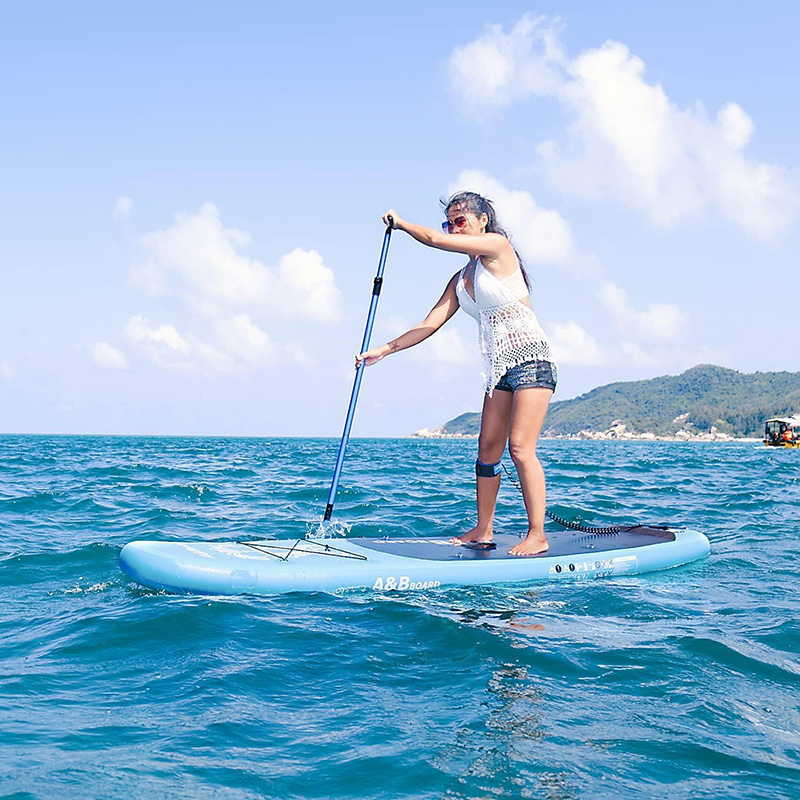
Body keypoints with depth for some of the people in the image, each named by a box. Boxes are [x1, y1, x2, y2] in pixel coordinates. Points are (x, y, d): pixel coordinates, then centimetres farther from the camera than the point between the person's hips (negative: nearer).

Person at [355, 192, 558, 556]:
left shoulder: (498, 245, -7)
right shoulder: (461, 280, 15)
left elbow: (435, 240, -14)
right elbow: (430, 324, 10)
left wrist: (400, 222, 3)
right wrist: (382, 351, 3)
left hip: (531, 360, -8)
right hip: (500, 366, 8)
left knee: (520, 447, -14)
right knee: (488, 449, 5)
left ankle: (538, 535, -10)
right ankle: (483, 531, 12)